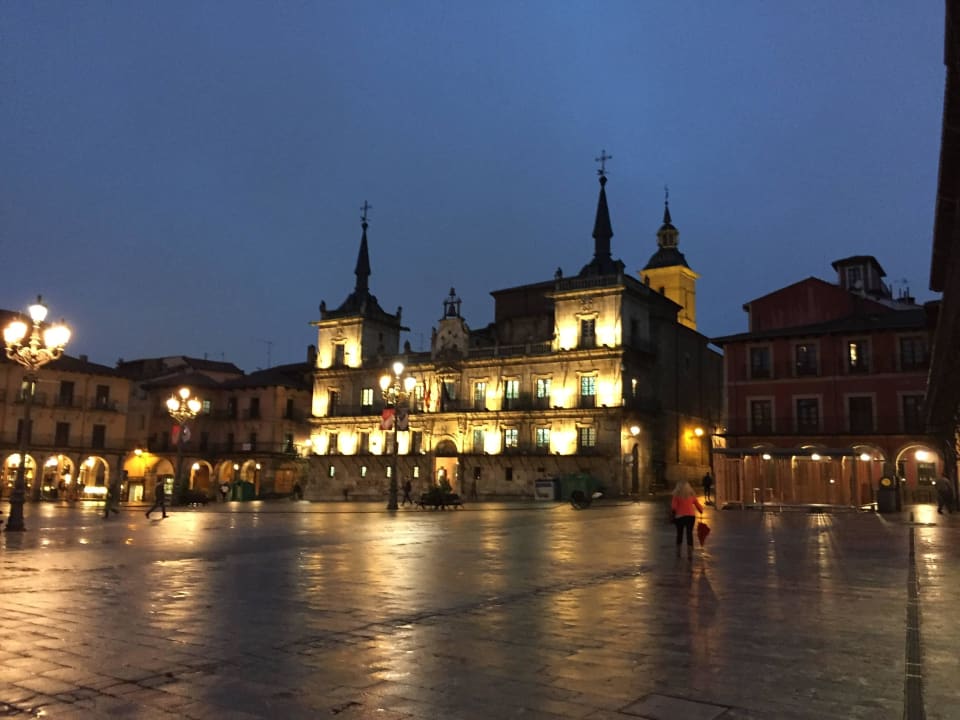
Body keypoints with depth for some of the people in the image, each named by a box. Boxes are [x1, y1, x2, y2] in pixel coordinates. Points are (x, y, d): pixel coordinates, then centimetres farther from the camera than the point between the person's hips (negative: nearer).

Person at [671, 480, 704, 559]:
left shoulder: (677, 495, 0)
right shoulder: (691, 495, 9)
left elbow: (674, 507, -10)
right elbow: (698, 505, 9)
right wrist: (701, 510, 26)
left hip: (680, 516, -1)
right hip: (691, 516, 2)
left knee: (679, 533, 14)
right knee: (689, 533, 4)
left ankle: (678, 552, 23)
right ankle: (690, 553, -6)